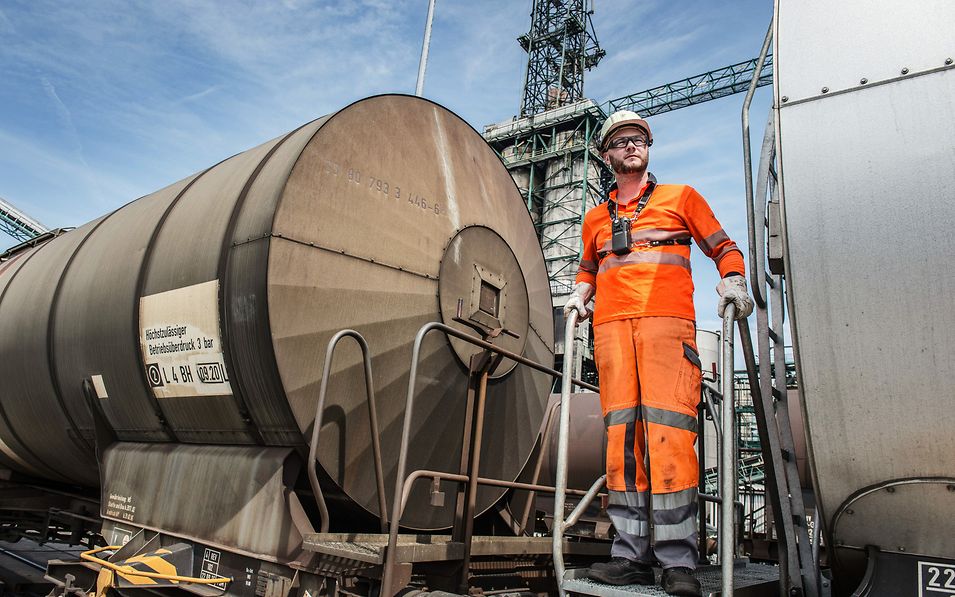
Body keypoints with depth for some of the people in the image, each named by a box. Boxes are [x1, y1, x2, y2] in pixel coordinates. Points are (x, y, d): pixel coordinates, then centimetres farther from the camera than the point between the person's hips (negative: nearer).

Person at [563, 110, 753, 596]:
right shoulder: (596, 218, 25)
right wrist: (580, 294, 16)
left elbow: (724, 248, 17)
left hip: (666, 319, -3)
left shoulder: (681, 197, 18)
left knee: (668, 428, -15)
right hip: (610, 325, 3)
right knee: (621, 431, -3)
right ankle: (631, 554, 0)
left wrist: (733, 280, -3)